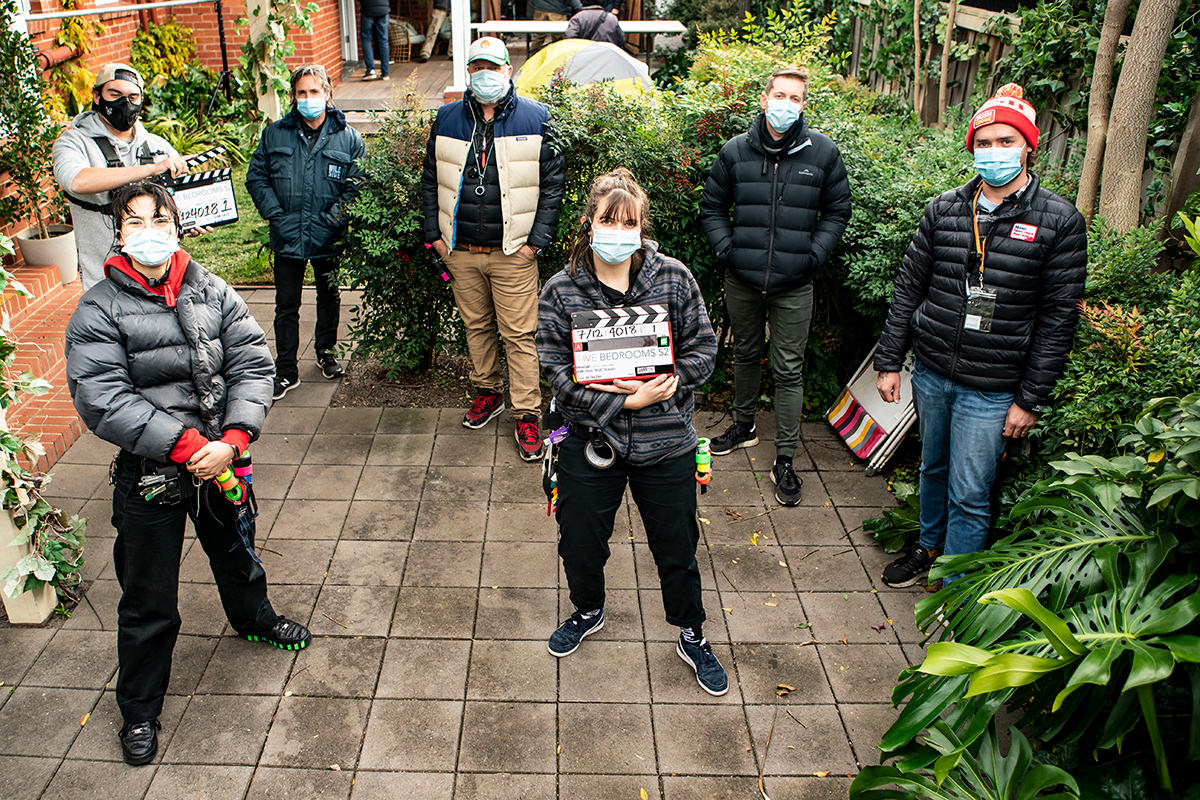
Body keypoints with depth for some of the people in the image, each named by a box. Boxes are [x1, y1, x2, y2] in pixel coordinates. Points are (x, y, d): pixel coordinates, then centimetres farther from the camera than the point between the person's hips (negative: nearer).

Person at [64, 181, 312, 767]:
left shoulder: (214, 293, -2)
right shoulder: (98, 311, -11)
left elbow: (253, 366, -7)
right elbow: (102, 400, -19)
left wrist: (232, 439, -20)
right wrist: (187, 444, -25)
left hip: (221, 458, 4)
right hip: (148, 476, -3)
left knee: (236, 553, 28)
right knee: (148, 601, 9)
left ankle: (252, 619, 59)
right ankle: (139, 708, 30)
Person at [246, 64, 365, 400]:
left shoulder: (348, 138, -2)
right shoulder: (275, 134, 2)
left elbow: (358, 184, -4)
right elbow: (256, 176, 5)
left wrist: (336, 217, -14)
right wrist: (274, 214, -7)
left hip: (329, 238, 0)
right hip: (287, 238, 0)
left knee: (329, 298, 18)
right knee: (286, 306, 4)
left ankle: (326, 352, 39)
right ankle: (285, 371, 14)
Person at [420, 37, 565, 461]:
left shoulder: (535, 119, -1)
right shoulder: (447, 119, 8)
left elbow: (553, 183, -1)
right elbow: (430, 180, 14)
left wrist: (537, 240, -7)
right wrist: (434, 233, 6)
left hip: (513, 252, -3)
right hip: (460, 251, 4)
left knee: (519, 334, -3)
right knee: (476, 326, 15)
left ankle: (526, 414, 5)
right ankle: (487, 392, 33)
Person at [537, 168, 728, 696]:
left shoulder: (674, 279, -8)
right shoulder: (560, 291, -9)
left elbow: (703, 350, -2)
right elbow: (557, 373, -12)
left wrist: (664, 385, -19)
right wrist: (625, 401, -21)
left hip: (665, 445, 0)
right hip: (591, 441, 0)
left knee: (677, 550, 15)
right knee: (580, 543, 17)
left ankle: (691, 637, 40)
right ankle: (588, 611, 50)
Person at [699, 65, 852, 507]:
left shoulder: (823, 152, -2)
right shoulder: (735, 151, 0)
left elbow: (837, 211, 8)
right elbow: (712, 206, 11)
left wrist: (813, 255, -3)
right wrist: (725, 249, -2)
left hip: (794, 285, -2)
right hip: (741, 280, 2)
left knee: (789, 369, 2)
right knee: (745, 354, 19)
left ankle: (785, 460, 10)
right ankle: (744, 425, 42)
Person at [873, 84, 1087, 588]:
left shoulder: (1059, 221, -7)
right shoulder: (944, 210, 2)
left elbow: (1058, 318, -6)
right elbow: (908, 288, 8)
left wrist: (1031, 400, -8)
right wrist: (889, 361, 4)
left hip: (991, 389, -4)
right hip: (931, 374, 4)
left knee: (969, 494, 2)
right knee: (933, 468, 21)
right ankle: (929, 546, 44)